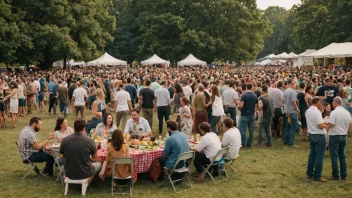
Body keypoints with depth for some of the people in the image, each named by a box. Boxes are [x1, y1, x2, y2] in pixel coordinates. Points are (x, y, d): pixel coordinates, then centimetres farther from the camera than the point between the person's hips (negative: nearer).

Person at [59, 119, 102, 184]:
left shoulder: (64, 140, -11)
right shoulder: (89, 140, -16)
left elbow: (61, 157, 1)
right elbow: (95, 158, -3)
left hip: (69, 173, 4)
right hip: (84, 173, -4)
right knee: (98, 164, 28)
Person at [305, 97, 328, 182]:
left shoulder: (308, 111, 7)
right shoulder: (317, 112, -20)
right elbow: (320, 126, -23)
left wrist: (323, 123, 10)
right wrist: (326, 125, -4)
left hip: (311, 135, 9)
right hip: (319, 136, -9)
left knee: (312, 155, 17)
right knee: (319, 156, -1)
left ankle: (309, 173, 23)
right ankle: (317, 176, 3)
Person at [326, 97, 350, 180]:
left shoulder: (334, 112, -17)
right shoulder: (347, 113, 4)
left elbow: (331, 124, -21)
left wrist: (326, 123, -2)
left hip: (334, 136, -6)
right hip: (344, 136, 6)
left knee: (334, 156, 2)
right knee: (342, 156, 13)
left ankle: (336, 175, 5)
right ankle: (343, 175, 17)